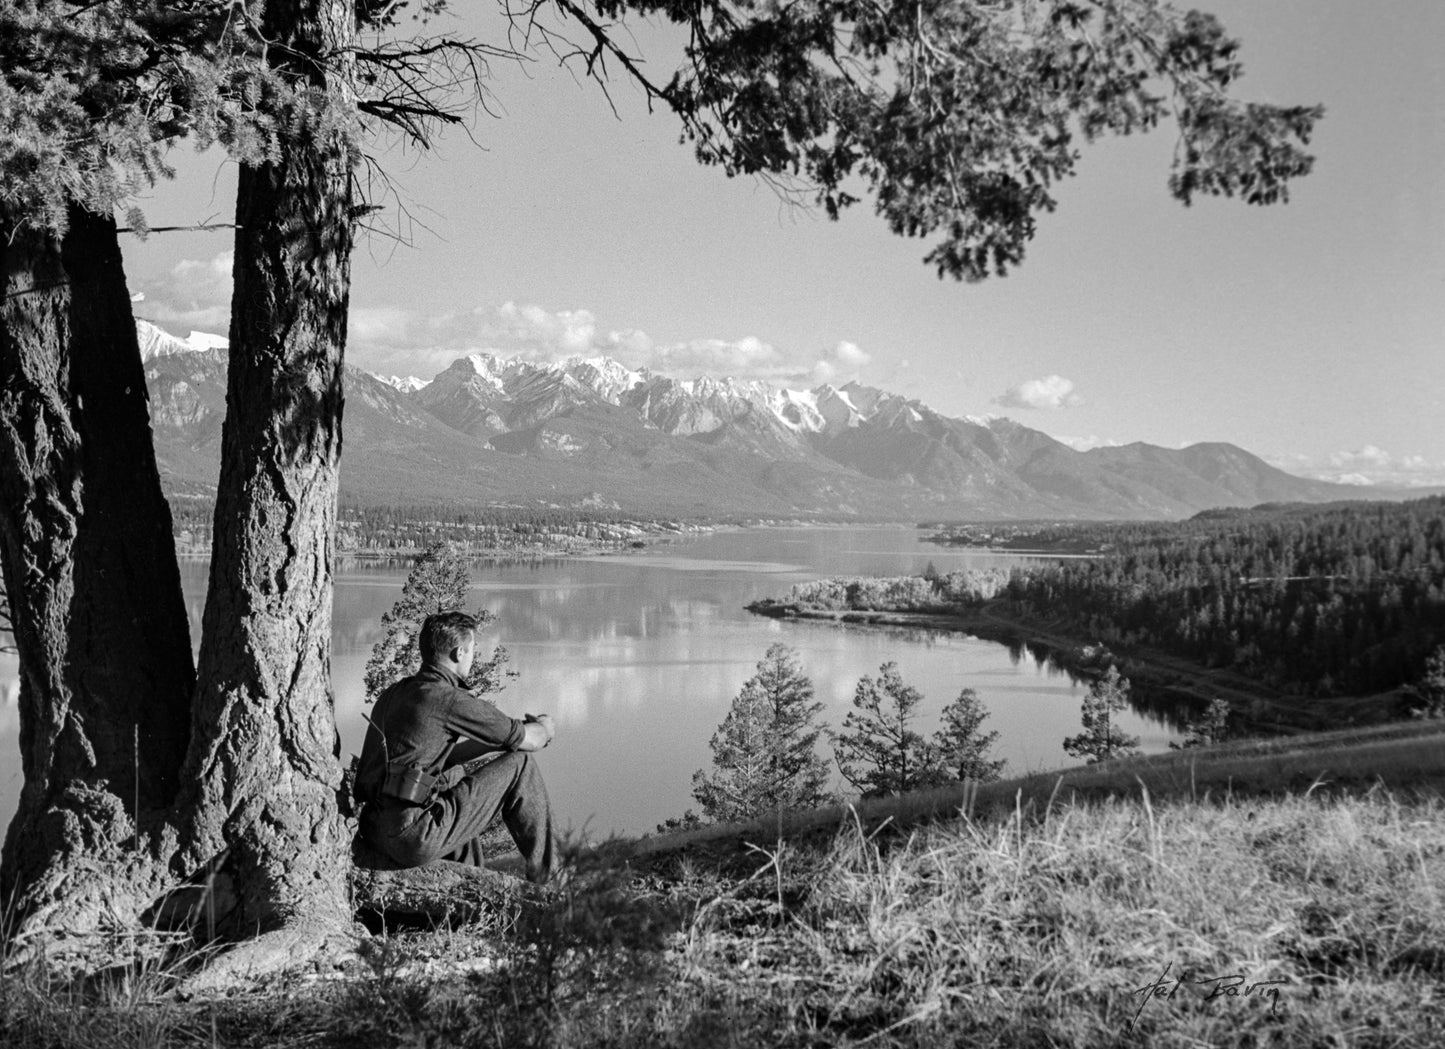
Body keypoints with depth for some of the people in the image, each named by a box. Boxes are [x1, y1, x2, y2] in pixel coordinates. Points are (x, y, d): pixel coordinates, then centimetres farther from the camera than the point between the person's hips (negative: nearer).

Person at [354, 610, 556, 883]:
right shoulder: (451, 700, -11)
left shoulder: (393, 693, 16)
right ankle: (545, 878, 14)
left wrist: (521, 728, 30)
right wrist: (543, 729, 24)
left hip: (373, 832, 9)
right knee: (521, 764, -1)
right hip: (413, 837, -9)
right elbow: (529, 741, -2)